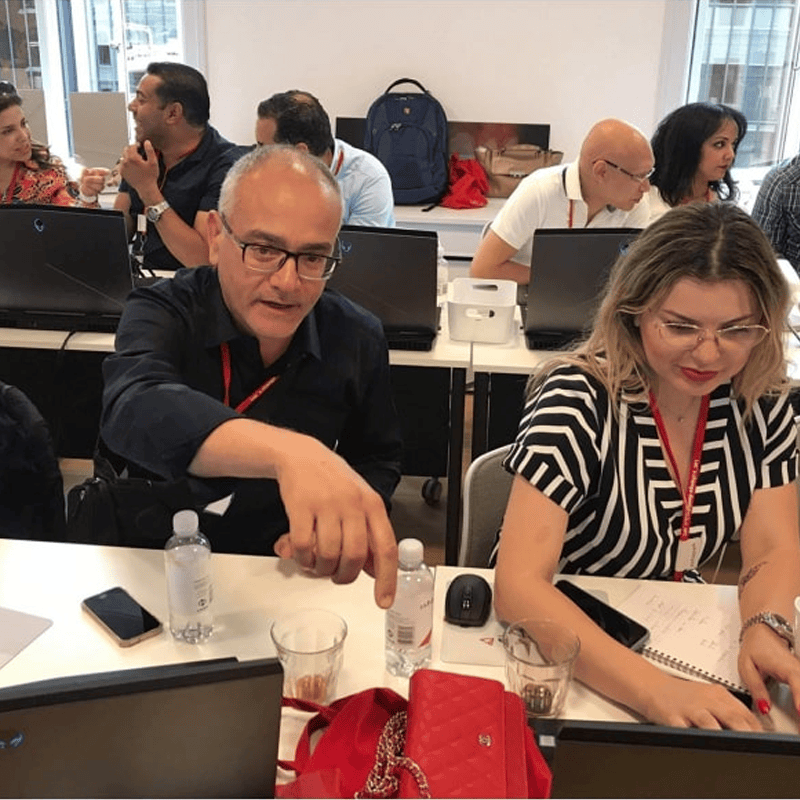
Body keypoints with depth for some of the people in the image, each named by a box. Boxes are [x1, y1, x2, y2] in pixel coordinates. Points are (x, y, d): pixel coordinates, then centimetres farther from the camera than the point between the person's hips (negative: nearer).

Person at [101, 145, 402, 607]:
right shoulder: (163, 314, -12)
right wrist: (289, 452, -49)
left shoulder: (357, 339, -3)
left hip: (295, 578, 2)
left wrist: (339, 526, -11)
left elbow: (379, 460, 10)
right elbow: (137, 411, -33)